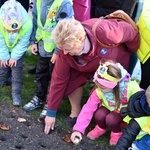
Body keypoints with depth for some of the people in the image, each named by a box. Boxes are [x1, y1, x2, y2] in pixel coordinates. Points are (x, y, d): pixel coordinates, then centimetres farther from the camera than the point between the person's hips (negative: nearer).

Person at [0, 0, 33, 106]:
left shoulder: (27, 24, -38)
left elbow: (22, 43, -23)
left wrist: (14, 57, -16)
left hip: (19, 49, -1)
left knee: (17, 70, 0)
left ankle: (16, 94, 11)